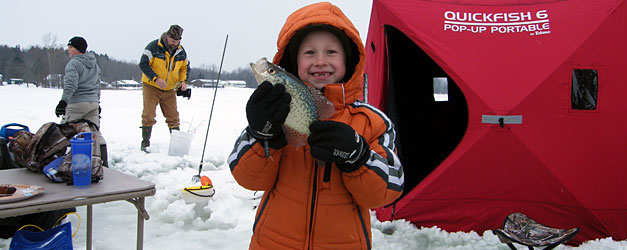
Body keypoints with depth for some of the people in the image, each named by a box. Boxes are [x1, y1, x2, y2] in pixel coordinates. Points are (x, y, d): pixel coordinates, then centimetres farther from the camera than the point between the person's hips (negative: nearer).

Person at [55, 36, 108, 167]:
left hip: (77, 103, -8)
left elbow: (71, 85, -23)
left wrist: (63, 101, -29)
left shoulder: (74, 63, -10)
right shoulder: (94, 64, 15)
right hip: (93, 102, 8)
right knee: (96, 133, 11)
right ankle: (104, 162, 11)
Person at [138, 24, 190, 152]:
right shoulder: (154, 47, -14)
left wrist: (183, 81, -5)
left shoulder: (181, 51, 0)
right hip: (151, 86, -4)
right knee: (148, 116, -5)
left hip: (170, 90, 4)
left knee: (173, 116, 6)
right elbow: (143, 64, -15)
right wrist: (156, 79, -26)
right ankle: (145, 143, 5)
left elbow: (185, 67, 13)